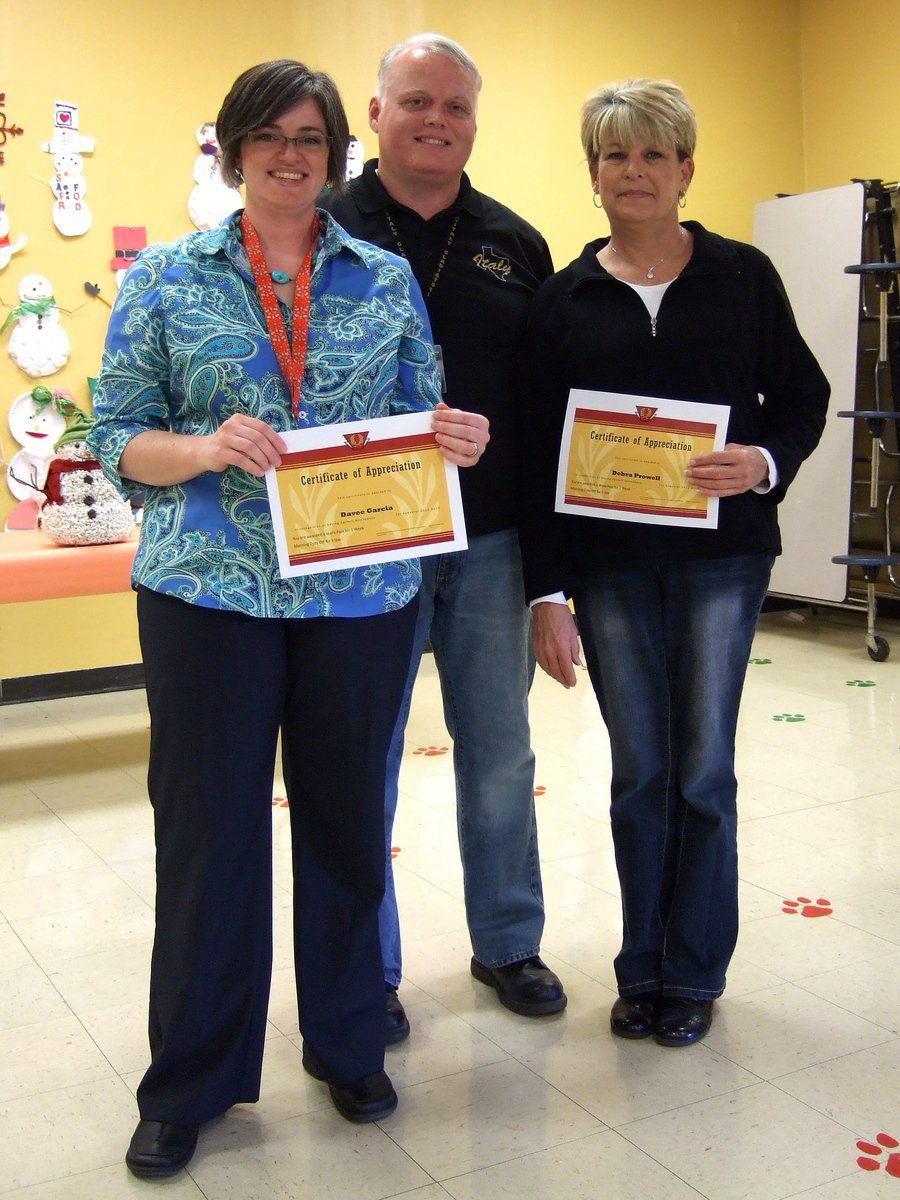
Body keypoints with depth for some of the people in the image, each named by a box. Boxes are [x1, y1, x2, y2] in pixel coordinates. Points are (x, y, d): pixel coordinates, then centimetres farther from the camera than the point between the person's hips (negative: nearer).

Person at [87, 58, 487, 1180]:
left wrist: (452, 439, -9)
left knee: (347, 822, 11)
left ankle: (348, 1046, 32)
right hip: (209, 592, -1)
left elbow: (416, 420, 13)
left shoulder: (387, 279, 9)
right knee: (207, 829, 5)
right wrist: (205, 449, -18)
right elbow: (117, 436, 2)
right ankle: (189, 1084, 23)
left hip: (361, 593, 2)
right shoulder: (166, 279, 4)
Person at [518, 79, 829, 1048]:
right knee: (638, 773, 8)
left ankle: (694, 975, 21)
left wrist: (765, 462, -16)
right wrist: (545, 593, -3)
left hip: (720, 554, -1)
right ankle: (642, 969, 24)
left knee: (703, 771, 4)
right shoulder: (565, 299, 4)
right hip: (608, 566, 1)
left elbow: (801, 397, 7)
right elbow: (535, 454, 2)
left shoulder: (742, 277, 3)